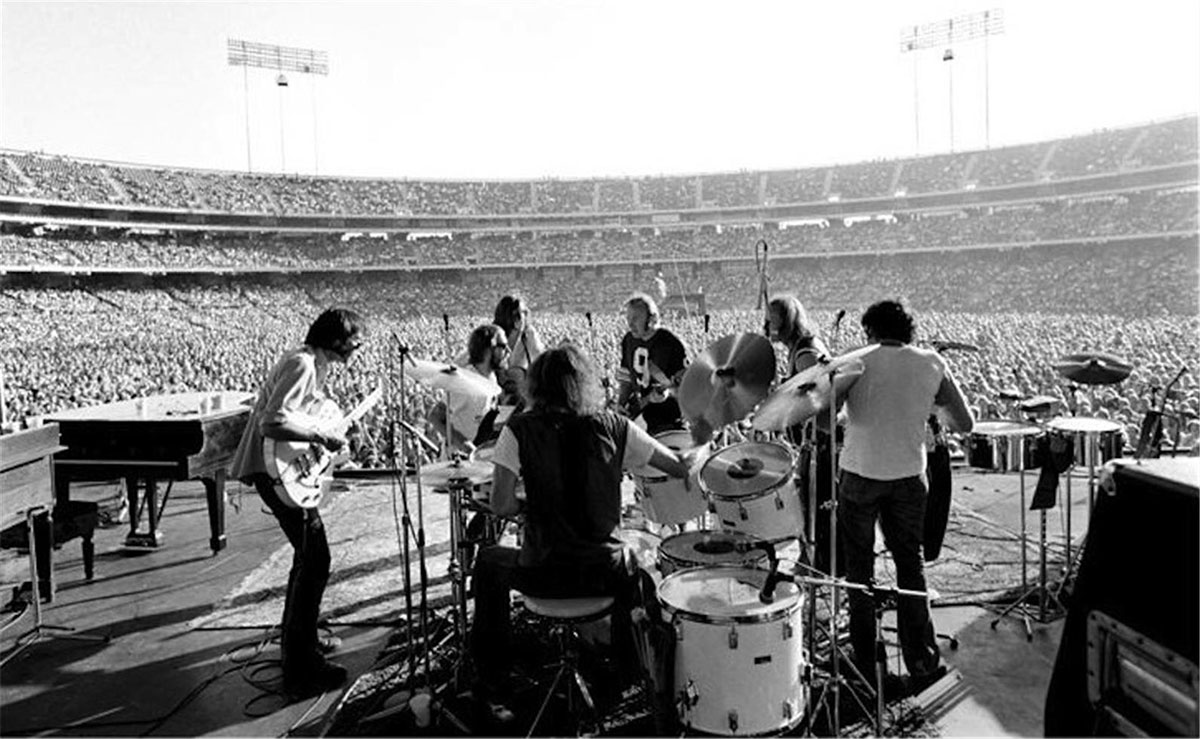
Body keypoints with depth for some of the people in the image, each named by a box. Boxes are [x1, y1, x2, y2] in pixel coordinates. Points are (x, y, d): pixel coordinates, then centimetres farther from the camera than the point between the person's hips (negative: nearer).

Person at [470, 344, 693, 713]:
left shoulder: (520, 430, -8)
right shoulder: (612, 426, -4)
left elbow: (500, 506, -14)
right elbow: (680, 468, 1)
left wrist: (532, 503, 7)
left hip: (542, 573, -2)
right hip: (604, 572, 2)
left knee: (489, 561, 30)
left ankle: (491, 682, 32)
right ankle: (628, 666, 45)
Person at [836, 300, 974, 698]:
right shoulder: (932, 363, -1)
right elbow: (964, 424, 1)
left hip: (860, 475, -2)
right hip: (909, 476, 2)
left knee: (859, 573, 11)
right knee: (910, 567, 18)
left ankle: (869, 670, 16)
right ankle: (923, 664, 23)